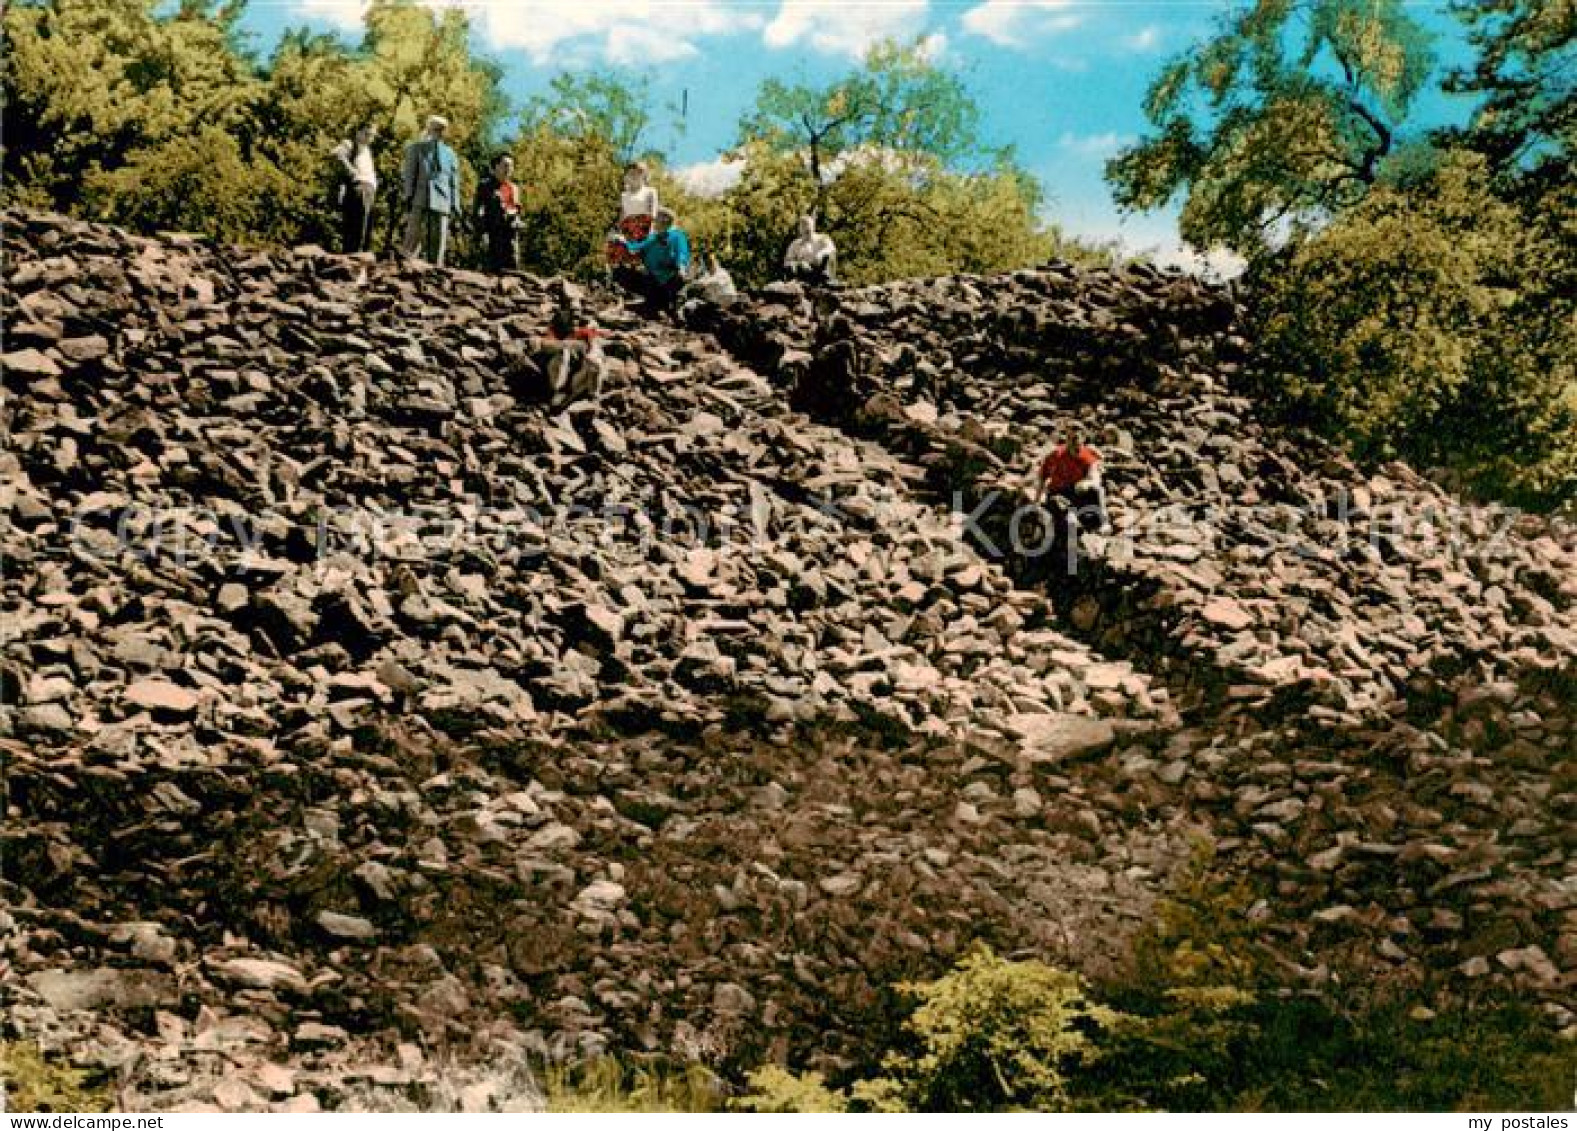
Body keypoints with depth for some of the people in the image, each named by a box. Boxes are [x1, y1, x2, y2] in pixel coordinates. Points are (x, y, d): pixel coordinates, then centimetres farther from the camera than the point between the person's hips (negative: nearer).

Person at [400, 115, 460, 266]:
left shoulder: (450, 154, 19)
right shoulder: (416, 148, 12)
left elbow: (454, 183, 17)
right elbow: (408, 175, 5)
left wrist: (454, 207, 7)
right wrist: (407, 197, -7)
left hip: (442, 204, 2)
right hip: (419, 202, -2)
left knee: (438, 246, -4)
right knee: (413, 240, -9)